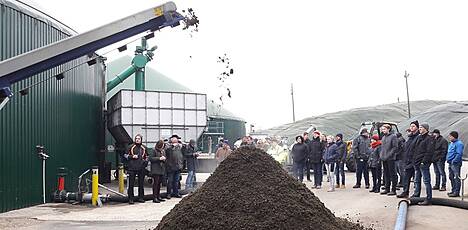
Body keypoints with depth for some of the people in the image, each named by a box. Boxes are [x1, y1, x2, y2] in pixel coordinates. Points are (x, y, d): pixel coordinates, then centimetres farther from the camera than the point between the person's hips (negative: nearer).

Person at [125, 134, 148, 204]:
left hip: (141, 168, 3)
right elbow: (125, 155, 5)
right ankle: (130, 198, 0)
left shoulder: (144, 148, 12)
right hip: (132, 168, -3)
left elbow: (146, 156, 24)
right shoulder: (131, 147, 2)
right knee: (131, 184, -4)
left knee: (141, 183, 8)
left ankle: (141, 197, 18)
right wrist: (132, 156, -9)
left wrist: (145, 161, 7)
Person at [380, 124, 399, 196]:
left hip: (390, 158, -8)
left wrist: (389, 155, -18)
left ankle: (393, 190, 1)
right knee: (386, 174, 12)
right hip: (384, 159, 8)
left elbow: (395, 147, -12)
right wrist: (381, 155, 10)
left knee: (392, 174, -3)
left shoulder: (393, 136, -6)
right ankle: (387, 189, 20)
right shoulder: (383, 137, 17)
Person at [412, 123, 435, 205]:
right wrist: (415, 160, 14)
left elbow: (429, 152, -15)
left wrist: (424, 161, -20)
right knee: (417, 181, 14)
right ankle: (416, 196, 23)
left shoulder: (429, 139, -8)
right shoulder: (419, 138, 17)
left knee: (426, 181, -6)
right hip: (417, 164, 9)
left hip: (424, 164, -9)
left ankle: (429, 199, -3)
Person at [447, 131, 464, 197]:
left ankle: (456, 192, -3)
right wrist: (448, 159, 14)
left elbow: (459, 154, -20)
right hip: (450, 163, 10)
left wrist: (454, 161, -22)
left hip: (455, 163, -10)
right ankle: (453, 191, 25)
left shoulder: (459, 144, -13)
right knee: (451, 177, 15)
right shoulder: (451, 143, 17)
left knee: (457, 178, -5)